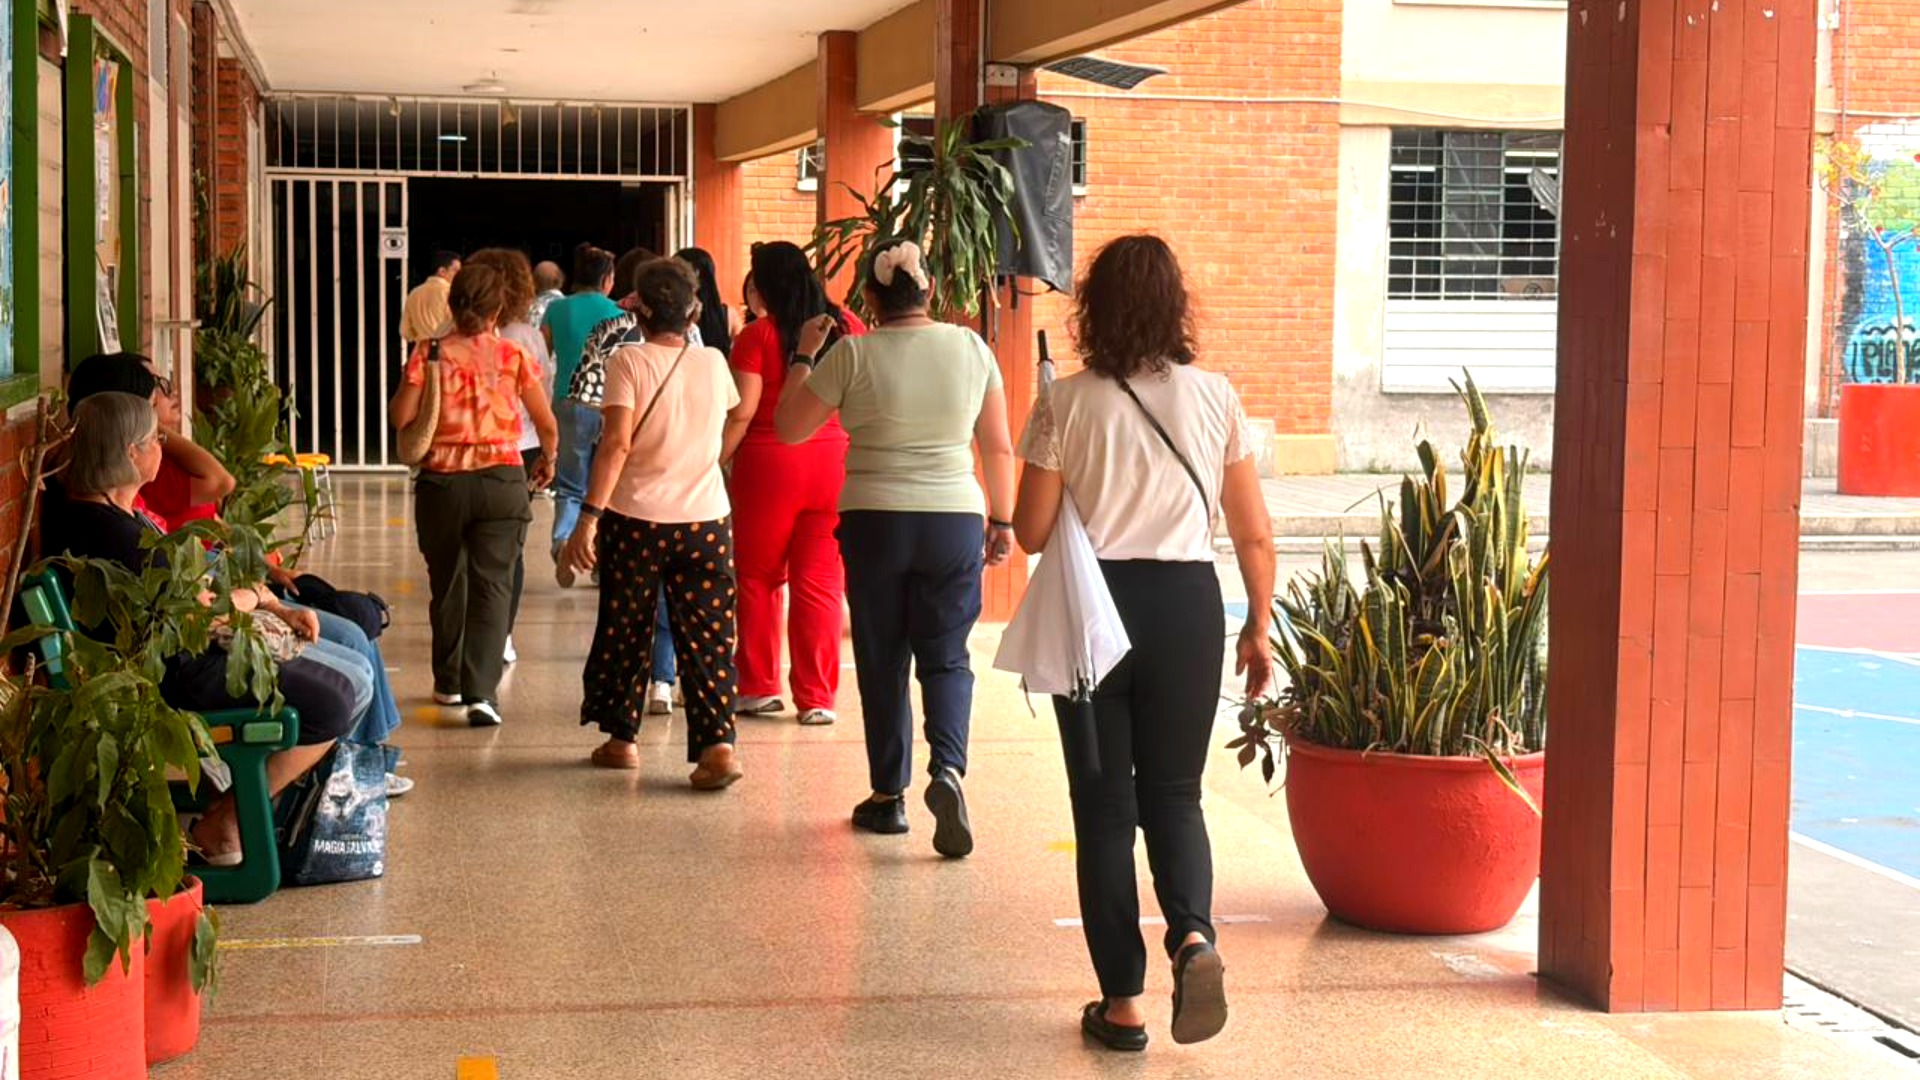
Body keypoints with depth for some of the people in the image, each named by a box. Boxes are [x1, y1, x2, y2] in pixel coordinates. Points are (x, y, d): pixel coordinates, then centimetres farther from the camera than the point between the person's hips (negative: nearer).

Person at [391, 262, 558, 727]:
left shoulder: (430, 355, -4)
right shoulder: (514, 356, -2)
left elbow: (401, 416, -7)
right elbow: (547, 423, 2)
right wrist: (547, 460, 22)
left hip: (442, 482, 1)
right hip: (502, 480, -1)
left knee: (447, 582, 18)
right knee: (492, 584, 0)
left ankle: (449, 681, 32)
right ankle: (481, 690, -14)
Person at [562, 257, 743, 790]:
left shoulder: (630, 361, -8)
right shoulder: (713, 363, 4)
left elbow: (617, 442, -17)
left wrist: (590, 516, -18)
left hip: (636, 518, -2)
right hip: (707, 520, 2)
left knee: (624, 630, 14)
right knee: (707, 635, 2)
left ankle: (622, 737, 24)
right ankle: (717, 742, -11)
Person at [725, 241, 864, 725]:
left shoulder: (758, 336, -7)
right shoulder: (849, 326, 3)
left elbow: (741, 413, -11)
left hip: (769, 463, -3)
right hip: (835, 462, 3)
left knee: (758, 578, 13)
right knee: (822, 582, 5)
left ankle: (758, 688, 18)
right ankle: (817, 697, 6)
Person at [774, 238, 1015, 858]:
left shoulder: (853, 355, -8)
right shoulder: (971, 348, 0)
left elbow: (788, 429, 0)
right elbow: (999, 447, 5)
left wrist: (804, 356, 10)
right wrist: (1002, 519, 16)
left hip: (874, 521, -1)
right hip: (955, 520, 2)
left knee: (882, 663, 11)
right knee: (945, 657, 9)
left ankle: (889, 796, 17)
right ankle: (948, 767, -15)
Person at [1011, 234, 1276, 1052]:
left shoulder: (1067, 404, -6)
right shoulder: (1215, 398, 0)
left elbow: (1031, 532, -4)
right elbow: (1255, 534, 3)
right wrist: (1259, 627, 14)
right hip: (1187, 602, 2)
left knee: (1104, 805, 9)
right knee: (1174, 792, 16)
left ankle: (1122, 1001, 11)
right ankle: (1193, 934, -11)